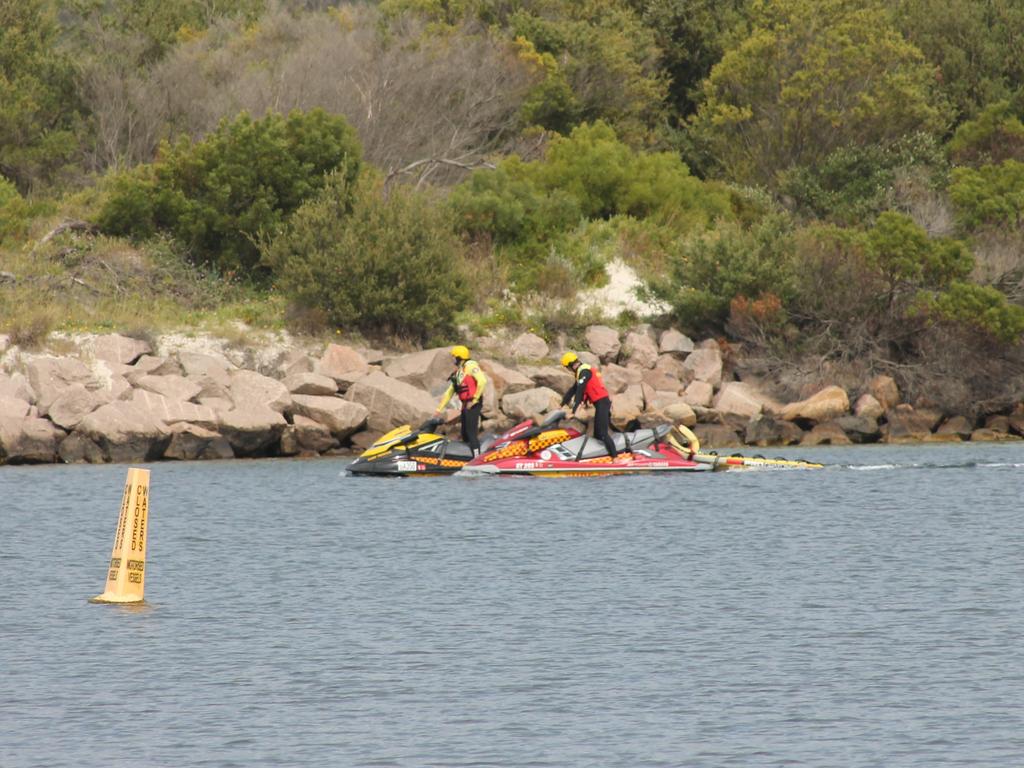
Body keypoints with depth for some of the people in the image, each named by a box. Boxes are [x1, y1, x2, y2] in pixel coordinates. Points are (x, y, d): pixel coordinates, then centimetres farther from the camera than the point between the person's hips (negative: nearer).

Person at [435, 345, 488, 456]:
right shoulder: (457, 372, 20)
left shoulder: (470, 366, -7)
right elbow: (449, 392, 25)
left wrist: (474, 400, -17)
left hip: (473, 405, -9)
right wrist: (439, 409, 23)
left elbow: (482, 381, -21)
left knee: (472, 433, -13)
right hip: (465, 405, 9)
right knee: (465, 435, 10)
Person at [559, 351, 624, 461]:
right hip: (601, 403, 10)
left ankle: (615, 458, -20)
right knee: (597, 434, 12)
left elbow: (579, 393, -19)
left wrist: (573, 411, -21)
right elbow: (572, 390, 25)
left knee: (602, 433, -15)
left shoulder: (584, 372, -13)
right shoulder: (582, 371, 19)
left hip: (602, 403, -10)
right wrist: (562, 404, 25)